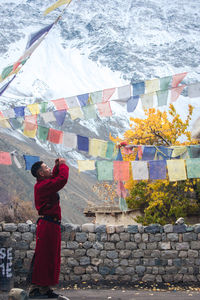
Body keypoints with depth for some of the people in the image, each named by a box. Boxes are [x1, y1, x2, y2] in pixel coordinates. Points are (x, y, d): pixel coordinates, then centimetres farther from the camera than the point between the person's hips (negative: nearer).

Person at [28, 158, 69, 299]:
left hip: (52, 225, 10)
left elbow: (55, 177, 35)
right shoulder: (43, 185, -15)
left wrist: (57, 167, 18)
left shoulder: (44, 184, 16)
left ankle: (45, 288, 18)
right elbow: (62, 179, -22)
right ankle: (34, 289, -4)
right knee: (42, 257, -7)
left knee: (51, 257, 12)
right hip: (47, 225, -10)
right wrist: (63, 165, -6)